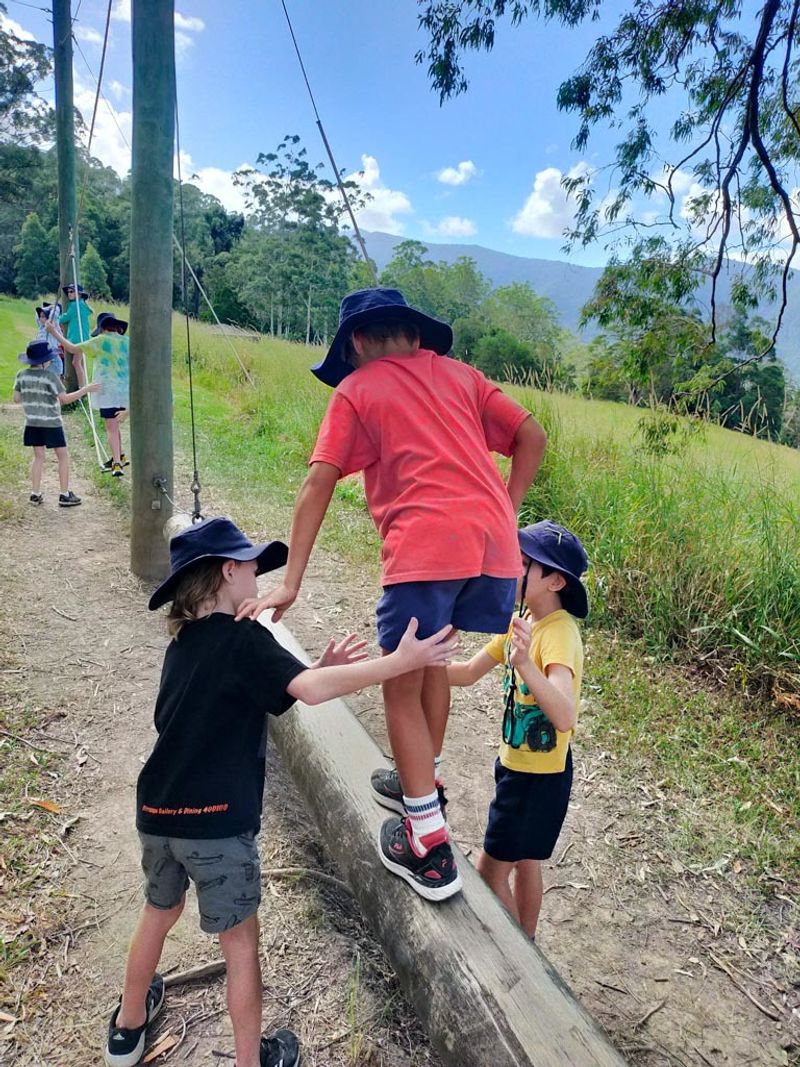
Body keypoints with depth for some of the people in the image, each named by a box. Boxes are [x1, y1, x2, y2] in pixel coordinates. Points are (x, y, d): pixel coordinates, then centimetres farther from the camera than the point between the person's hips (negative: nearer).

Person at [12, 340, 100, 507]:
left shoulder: (22, 375, -1)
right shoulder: (50, 376, -17)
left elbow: (16, 399, 4)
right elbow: (65, 399, -20)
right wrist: (85, 389, -15)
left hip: (32, 423, 5)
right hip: (51, 424, -5)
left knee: (38, 457, 16)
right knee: (63, 457, 6)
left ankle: (35, 494, 16)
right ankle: (65, 495, 6)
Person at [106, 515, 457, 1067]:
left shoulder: (186, 641, 8)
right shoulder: (241, 638, -18)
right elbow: (310, 691, -32)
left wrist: (319, 667, 2)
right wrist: (401, 661, -30)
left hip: (158, 813, 8)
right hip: (217, 820, -8)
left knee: (159, 912, 30)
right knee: (241, 942, 13)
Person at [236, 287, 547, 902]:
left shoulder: (355, 389, 13)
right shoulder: (458, 374, 24)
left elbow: (320, 483, 3)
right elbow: (532, 436, 18)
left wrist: (291, 585, 2)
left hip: (424, 547, -5)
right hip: (494, 544, 6)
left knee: (402, 688, 12)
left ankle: (430, 850, 16)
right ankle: (423, 780, 43)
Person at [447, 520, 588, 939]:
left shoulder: (559, 634, -28)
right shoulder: (522, 621, -1)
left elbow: (565, 716, -43)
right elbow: (468, 673, 4)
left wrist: (524, 663, -57)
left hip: (540, 776, -8)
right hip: (518, 763, 8)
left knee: (491, 870, 6)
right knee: (524, 862, 24)